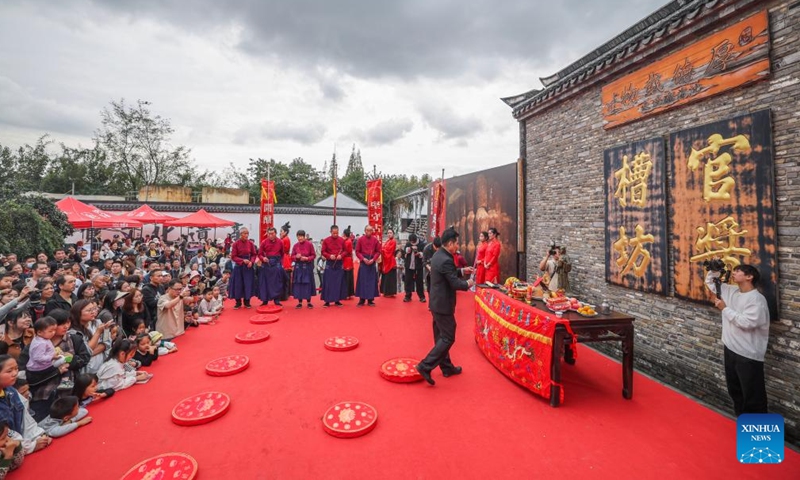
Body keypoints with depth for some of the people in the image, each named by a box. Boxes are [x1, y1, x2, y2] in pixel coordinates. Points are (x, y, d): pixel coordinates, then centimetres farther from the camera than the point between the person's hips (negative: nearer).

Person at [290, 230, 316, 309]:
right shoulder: (295, 245, 2)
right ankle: (300, 302, 15)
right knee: (298, 284, 4)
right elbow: (292, 257, 7)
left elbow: (313, 255, -1)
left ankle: (308, 302, 12)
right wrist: (296, 257, -14)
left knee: (308, 284, 1)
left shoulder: (309, 244, -5)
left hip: (307, 267, -2)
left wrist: (307, 258, -17)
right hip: (298, 267, 3)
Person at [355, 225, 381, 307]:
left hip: (372, 262, 1)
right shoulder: (360, 239, 0)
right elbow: (357, 251, 1)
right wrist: (363, 259, -11)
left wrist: (373, 259, -10)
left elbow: (378, 251, 4)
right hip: (363, 262, -1)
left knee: (372, 281, 4)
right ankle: (361, 300, 11)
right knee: (362, 281, 1)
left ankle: (370, 300, 13)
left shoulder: (375, 240, 2)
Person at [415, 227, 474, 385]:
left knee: (441, 337, 17)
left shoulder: (438, 255, 7)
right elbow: (455, 283, -22)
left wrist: (462, 271, 14)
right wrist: (467, 283, -4)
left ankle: (447, 367, 31)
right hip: (443, 305, -10)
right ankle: (425, 366, -1)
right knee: (448, 338, 0)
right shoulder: (446, 260, -24)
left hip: (437, 302, 10)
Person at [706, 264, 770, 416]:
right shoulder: (731, 291, 5)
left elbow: (746, 323, -25)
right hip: (730, 349, 8)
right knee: (734, 390, 21)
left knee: (753, 396, 5)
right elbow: (710, 282, 17)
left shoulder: (757, 299, -17)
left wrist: (725, 308, -17)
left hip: (748, 355, -8)